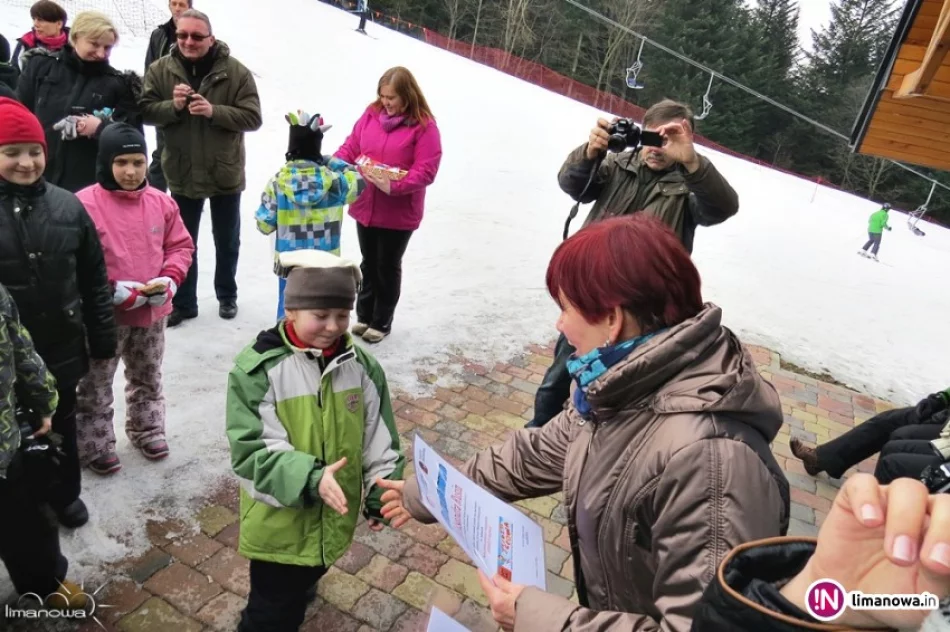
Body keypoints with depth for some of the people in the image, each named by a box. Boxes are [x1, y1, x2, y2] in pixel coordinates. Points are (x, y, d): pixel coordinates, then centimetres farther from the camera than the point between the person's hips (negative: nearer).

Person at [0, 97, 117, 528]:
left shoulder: (68, 207, -4)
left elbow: (95, 280, 1)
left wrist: (102, 340, 3)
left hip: (61, 348, 2)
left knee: (62, 428, 20)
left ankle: (65, 497, 40)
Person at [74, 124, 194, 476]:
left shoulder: (162, 203, -1)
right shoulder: (85, 204, -16)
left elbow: (180, 246, 6)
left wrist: (169, 280, -10)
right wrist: (110, 290, -21)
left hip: (153, 312, 5)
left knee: (148, 378, 21)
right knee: (95, 384, 9)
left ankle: (147, 431, 40)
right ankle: (94, 446, 25)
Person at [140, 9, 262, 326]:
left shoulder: (235, 71, -9)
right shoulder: (160, 69, -2)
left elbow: (252, 117, -13)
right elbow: (145, 111, -2)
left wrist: (214, 111, -26)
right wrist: (173, 105, -21)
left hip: (225, 174, -1)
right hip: (182, 174, 1)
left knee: (227, 242, 15)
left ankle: (227, 295, 35)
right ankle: (183, 302, 27)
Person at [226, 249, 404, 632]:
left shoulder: (361, 364, -8)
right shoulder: (258, 368, -21)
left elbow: (379, 438, -1)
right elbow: (252, 451, -23)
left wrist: (380, 493, -6)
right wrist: (309, 478, -35)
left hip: (334, 516, 5)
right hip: (278, 519, -4)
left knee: (302, 586, 31)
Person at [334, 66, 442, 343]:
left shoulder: (424, 126, -12)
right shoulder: (371, 114, 4)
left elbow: (426, 171, -17)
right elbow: (351, 147, 8)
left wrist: (394, 186, -29)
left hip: (398, 213, -5)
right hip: (365, 207, 5)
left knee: (388, 267, 9)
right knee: (368, 263, 18)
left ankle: (381, 322, 25)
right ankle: (364, 316, 33)